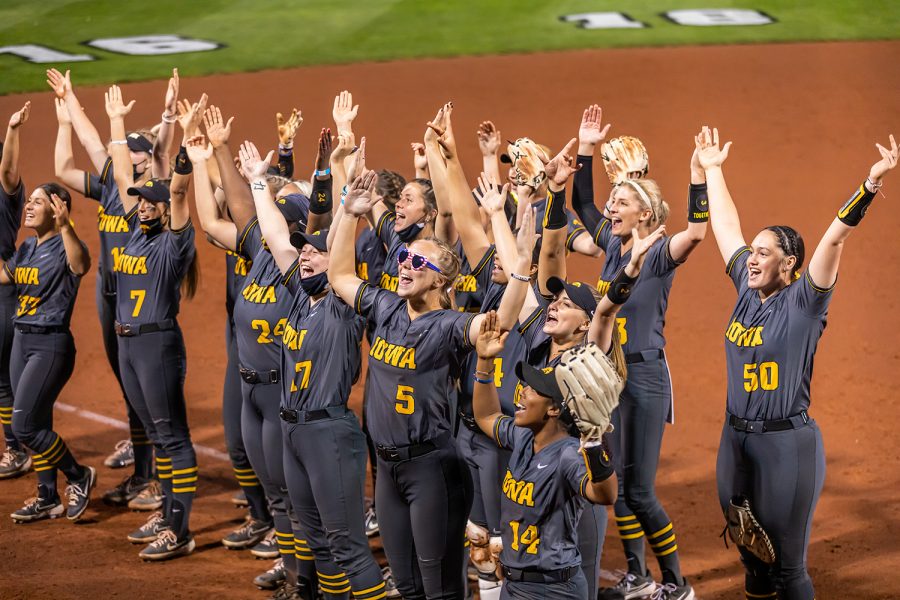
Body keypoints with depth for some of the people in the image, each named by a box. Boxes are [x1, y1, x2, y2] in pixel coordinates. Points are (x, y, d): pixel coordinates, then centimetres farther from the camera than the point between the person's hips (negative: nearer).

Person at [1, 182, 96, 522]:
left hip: (51, 345, -8)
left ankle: (79, 476, 8)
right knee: (37, 424, 13)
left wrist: (65, 227, -52)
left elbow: (81, 266, -35)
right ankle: (48, 499, 22)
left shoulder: (62, 246, -14)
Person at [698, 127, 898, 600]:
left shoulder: (803, 302, -10)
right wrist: (712, 169, 24)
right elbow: (725, 227, 16)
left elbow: (834, 238, -21)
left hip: (786, 443, -6)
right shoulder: (747, 292, 6)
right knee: (750, 558, 15)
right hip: (735, 438, 7)